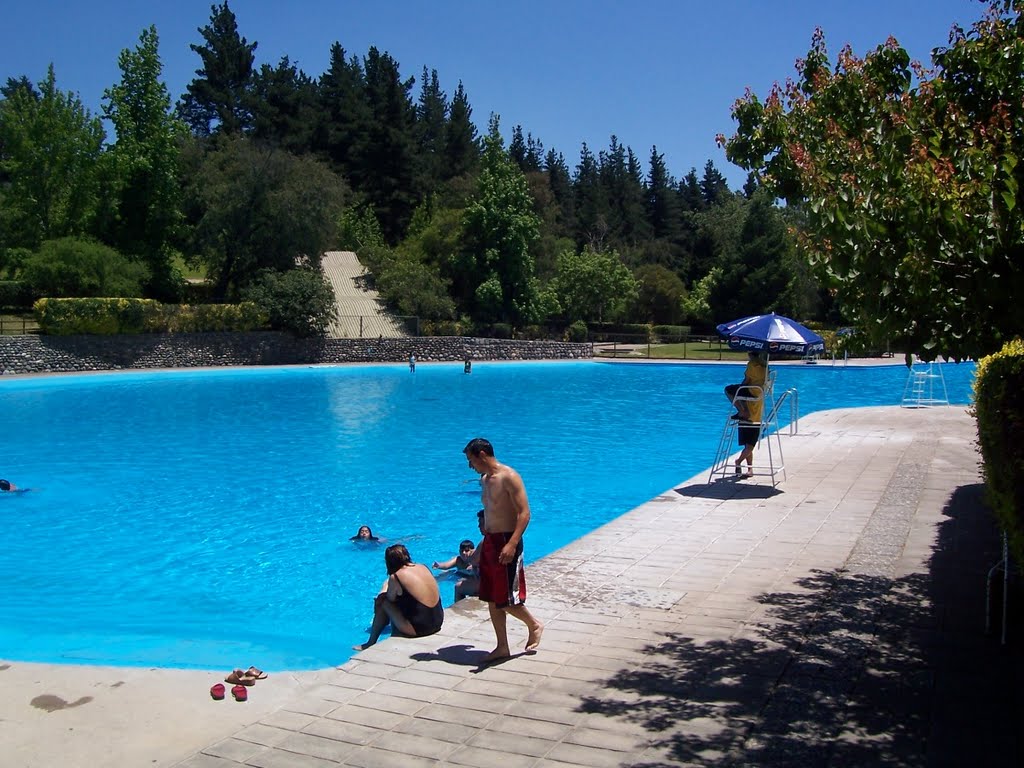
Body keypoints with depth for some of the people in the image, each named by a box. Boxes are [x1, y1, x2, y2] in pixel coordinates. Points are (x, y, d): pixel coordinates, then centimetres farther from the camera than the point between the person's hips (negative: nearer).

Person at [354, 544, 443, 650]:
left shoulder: (396, 577, -11)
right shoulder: (423, 567, 6)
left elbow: (390, 599, 1)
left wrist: (385, 589, 21)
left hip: (419, 628, -7)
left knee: (382, 602, 9)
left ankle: (371, 643, 20)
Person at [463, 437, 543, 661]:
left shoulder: (509, 477, -15)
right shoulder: (485, 479, 12)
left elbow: (524, 513, -19)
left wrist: (512, 544, -28)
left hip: (506, 543, -9)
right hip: (489, 542, 9)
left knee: (507, 600, -3)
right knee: (492, 600, 10)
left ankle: (534, 625, 22)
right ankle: (502, 647, 20)